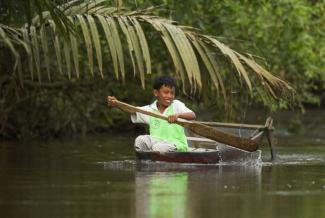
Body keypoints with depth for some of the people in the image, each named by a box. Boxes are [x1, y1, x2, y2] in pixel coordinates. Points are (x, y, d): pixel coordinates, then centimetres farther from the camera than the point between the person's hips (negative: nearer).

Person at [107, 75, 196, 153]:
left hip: (176, 144, -4)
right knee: (140, 140, -21)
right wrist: (116, 104, -25)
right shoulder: (150, 110, 6)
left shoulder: (177, 105, -2)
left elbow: (192, 115, -16)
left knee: (158, 147, -32)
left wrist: (178, 115, -37)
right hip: (157, 141, 4)